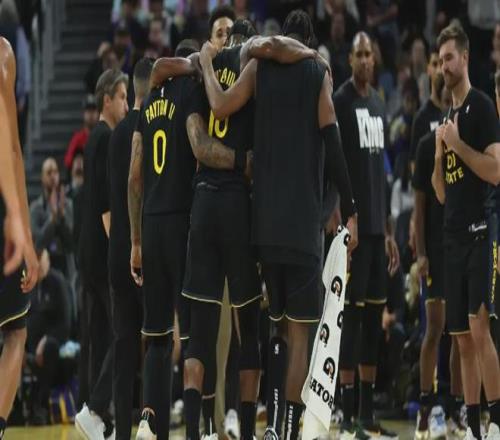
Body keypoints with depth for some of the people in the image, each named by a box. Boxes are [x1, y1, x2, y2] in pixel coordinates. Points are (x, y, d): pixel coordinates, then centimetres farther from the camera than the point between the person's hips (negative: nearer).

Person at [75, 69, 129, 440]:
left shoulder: (97, 138, 18)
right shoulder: (107, 139, -11)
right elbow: (106, 203, -18)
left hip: (91, 250, 10)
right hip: (103, 249, -10)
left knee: (100, 336, 9)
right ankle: (95, 410, -17)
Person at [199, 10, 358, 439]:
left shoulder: (258, 66, 6)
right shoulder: (319, 73, 2)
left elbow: (221, 107, -8)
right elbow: (332, 142, -5)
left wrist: (207, 64, 11)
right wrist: (350, 211, -2)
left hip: (265, 218, 2)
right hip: (304, 219, -2)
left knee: (274, 324, 14)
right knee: (299, 330, 1)